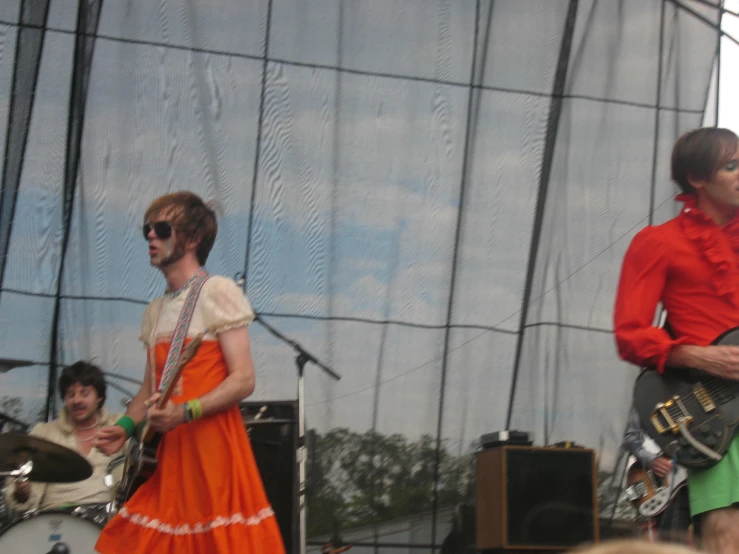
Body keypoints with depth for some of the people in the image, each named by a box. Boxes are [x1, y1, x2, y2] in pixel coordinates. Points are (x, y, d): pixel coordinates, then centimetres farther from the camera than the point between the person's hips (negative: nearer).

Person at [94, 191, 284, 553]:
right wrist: (126, 426, 5)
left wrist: (185, 412, -21)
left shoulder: (217, 293, -3)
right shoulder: (156, 312, 20)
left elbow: (243, 381, -11)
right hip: (167, 452, 7)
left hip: (212, 442, -7)